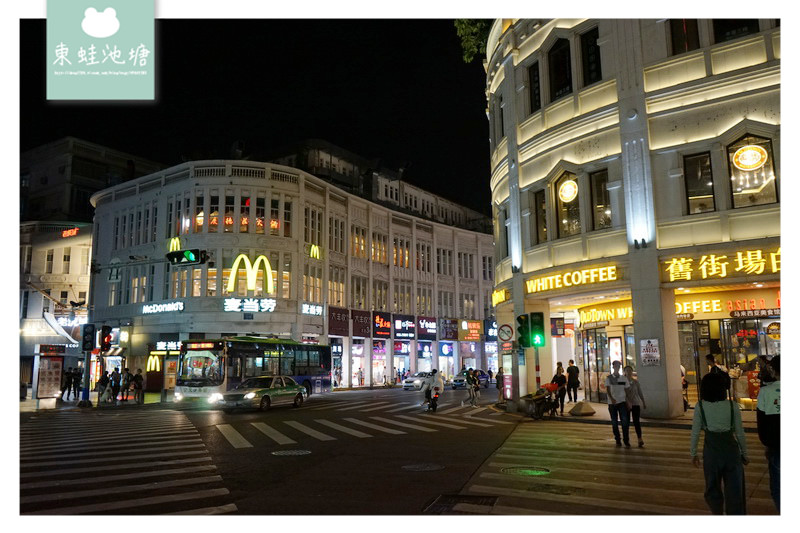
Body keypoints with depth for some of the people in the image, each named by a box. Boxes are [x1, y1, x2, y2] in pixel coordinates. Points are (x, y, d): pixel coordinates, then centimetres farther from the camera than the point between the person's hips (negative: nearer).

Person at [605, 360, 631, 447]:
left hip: (622, 402, 1)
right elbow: (607, 389, -11)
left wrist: (627, 400, 6)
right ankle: (617, 440, 18)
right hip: (612, 403, -1)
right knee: (614, 422, 6)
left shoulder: (623, 378, 8)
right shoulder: (609, 378, 0)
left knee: (625, 421, -10)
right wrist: (611, 398, -27)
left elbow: (627, 389, 11)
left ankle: (626, 440, -3)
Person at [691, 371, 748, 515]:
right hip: (731, 448, 1)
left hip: (711, 449, 0)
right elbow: (740, 433, -1)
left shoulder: (700, 406, -9)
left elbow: (695, 432, -6)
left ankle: (717, 513, 32)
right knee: (734, 488, 11)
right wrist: (744, 453, 12)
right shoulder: (732, 405, -7)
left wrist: (693, 453, 6)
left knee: (713, 486, 18)